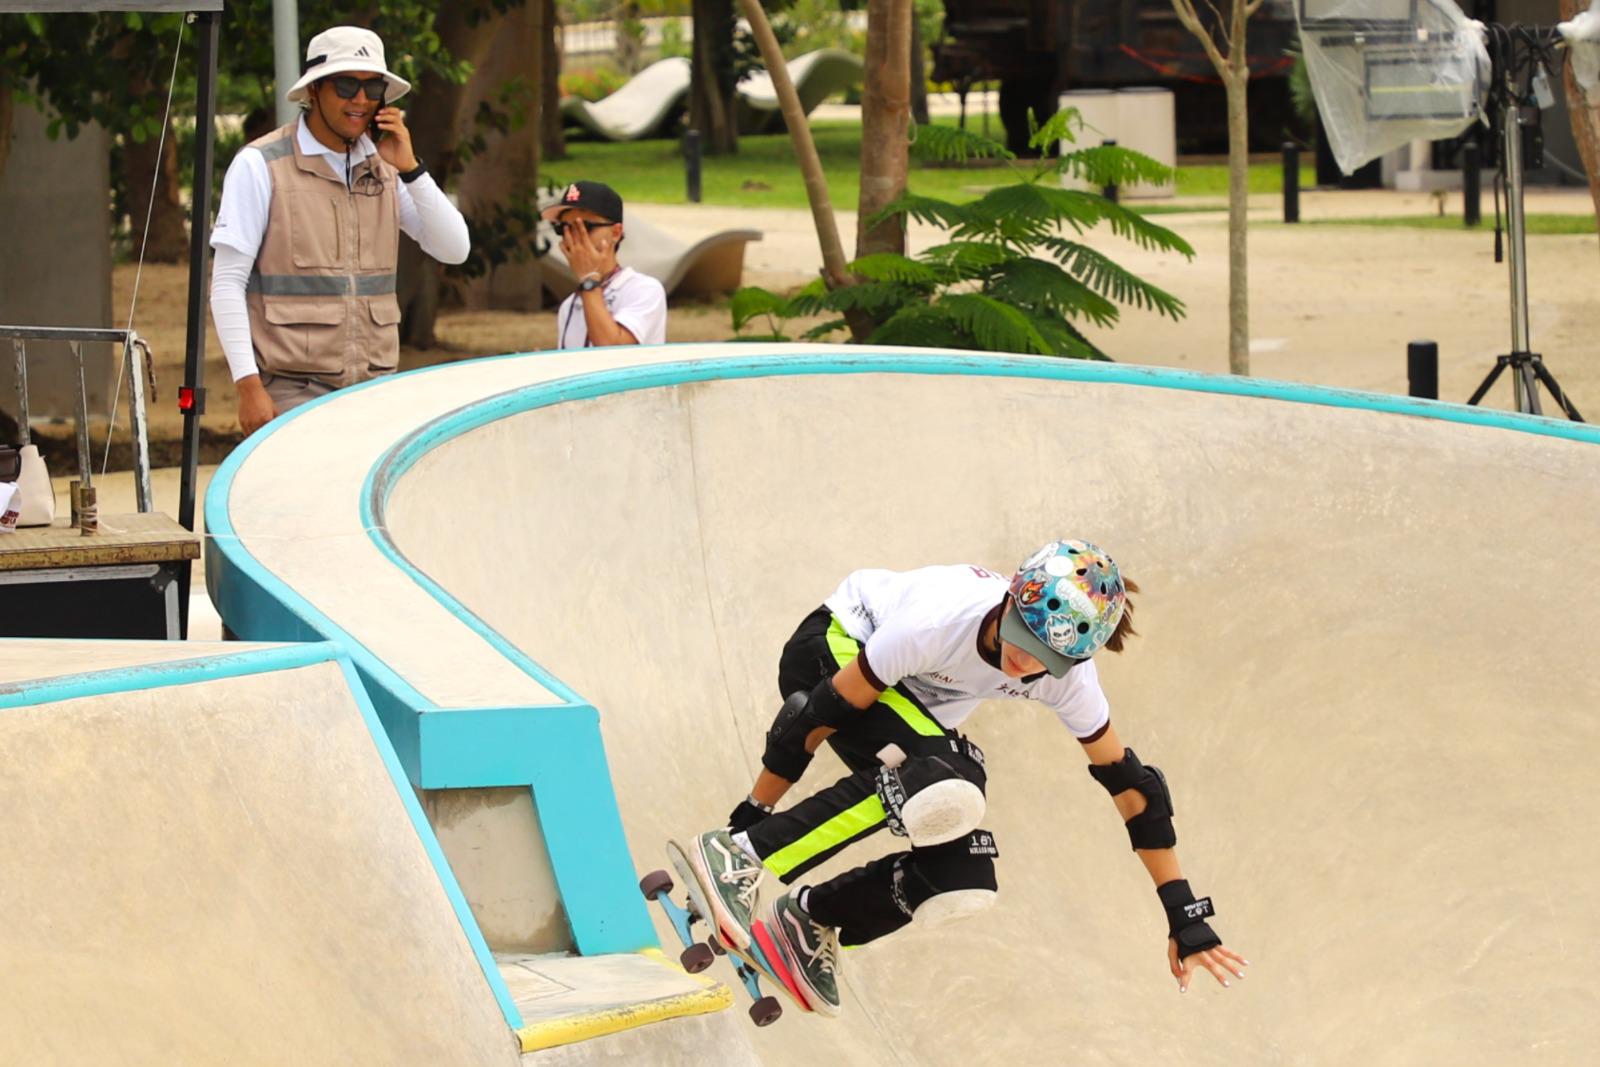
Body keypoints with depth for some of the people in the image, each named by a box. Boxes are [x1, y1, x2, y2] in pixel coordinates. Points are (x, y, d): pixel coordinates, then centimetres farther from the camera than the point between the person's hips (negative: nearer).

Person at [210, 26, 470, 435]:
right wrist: (249, 386, -14)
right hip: (293, 392, -5)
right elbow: (227, 284, -6)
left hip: (375, 386, 5)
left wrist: (409, 168, -5)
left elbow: (454, 250, 6)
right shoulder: (260, 166, -3)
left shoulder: (383, 167, 12)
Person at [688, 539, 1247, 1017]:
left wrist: (1186, 916, -10)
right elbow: (824, 711, -28)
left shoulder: (1069, 677, -22)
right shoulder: (940, 621, -38)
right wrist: (751, 813, -21)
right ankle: (736, 854, -34)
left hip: (917, 707, 6)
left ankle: (810, 919, 11)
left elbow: (1130, 785, -11)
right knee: (945, 790, -37)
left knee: (961, 883, -12)